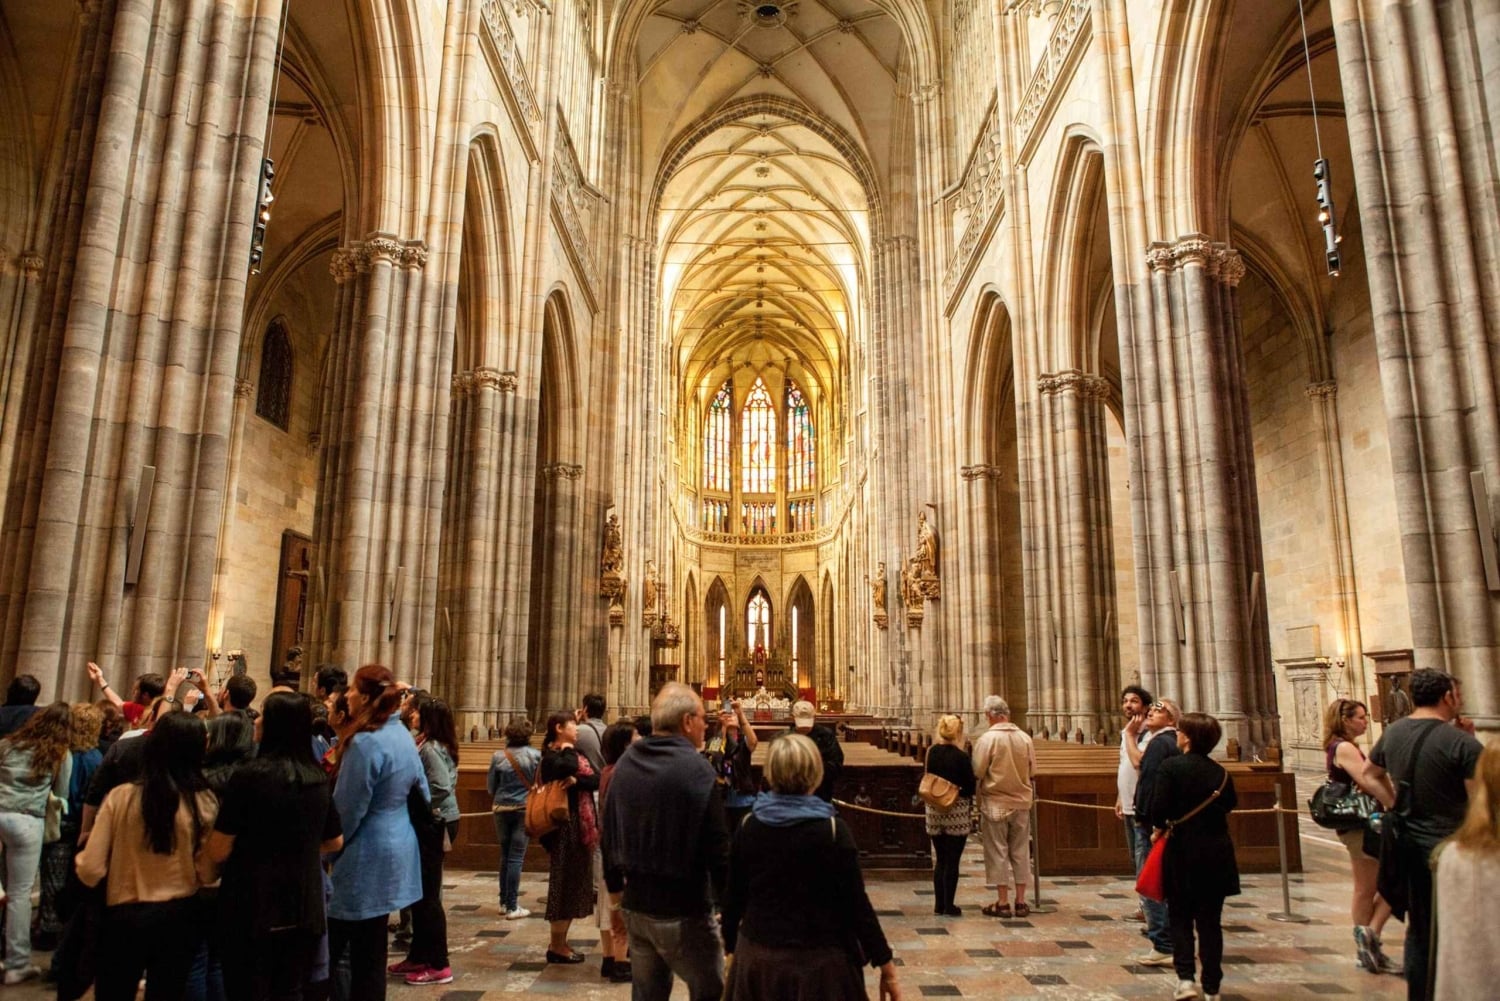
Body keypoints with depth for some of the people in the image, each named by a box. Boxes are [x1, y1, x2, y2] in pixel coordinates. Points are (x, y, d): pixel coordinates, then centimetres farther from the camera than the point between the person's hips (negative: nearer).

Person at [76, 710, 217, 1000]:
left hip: (125, 917, 0)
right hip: (179, 917, 0)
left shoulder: (121, 796, -11)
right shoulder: (205, 803, -11)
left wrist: (81, 857, 13)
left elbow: (91, 871, -9)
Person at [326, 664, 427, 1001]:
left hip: (367, 857, -9)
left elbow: (346, 809, -18)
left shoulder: (365, 742, -21)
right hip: (396, 849, 9)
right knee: (371, 948, 16)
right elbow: (421, 792, 15)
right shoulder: (403, 735, 7)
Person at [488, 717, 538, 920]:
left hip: (502, 809, 2)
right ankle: (512, 907, 2)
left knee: (505, 856, 16)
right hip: (525, 809, -2)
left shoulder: (498, 756, -5)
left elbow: (490, 787, 3)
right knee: (516, 858, 1)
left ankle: (504, 902, 24)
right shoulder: (535, 755, -10)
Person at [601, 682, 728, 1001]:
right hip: (683, 911, -7)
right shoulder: (695, 768, -18)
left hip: (635, 905, 7)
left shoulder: (625, 763, 3)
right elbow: (718, 847, -18)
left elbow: (609, 836, 11)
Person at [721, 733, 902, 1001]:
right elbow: (856, 904, -13)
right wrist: (886, 964, -4)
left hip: (757, 959, 3)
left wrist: (731, 944, 19)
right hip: (819, 962, -3)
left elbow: (733, 897, 3)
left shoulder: (749, 826, -4)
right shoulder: (832, 829, -14)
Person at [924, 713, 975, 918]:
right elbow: (970, 785, -10)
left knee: (940, 860, 15)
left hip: (934, 809, 5)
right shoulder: (961, 755, -13)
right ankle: (949, 906, 8)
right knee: (952, 861, 4)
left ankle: (939, 904, 19)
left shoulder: (931, 752, 1)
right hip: (957, 810, -5)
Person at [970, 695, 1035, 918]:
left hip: (995, 803, -4)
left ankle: (1002, 903, 10)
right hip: (1021, 802, 4)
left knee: (998, 853, 5)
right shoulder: (1025, 738, -3)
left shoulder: (987, 738, -15)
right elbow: (1032, 772, 5)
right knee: (1020, 852, 12)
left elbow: (977, 773, -15)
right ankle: (1021, 901, 18)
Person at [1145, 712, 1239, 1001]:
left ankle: (1185, 977, 0)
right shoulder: (1220, 772, 1)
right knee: (1210, 920, 11)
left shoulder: (1171, 766, -13)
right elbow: (1228, 807, 7)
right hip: (1217, 852, 3)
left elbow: (1159, 808, -16)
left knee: (1180, 916, 11)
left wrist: (1159, 828, 3)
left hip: (1183, 849, -3)